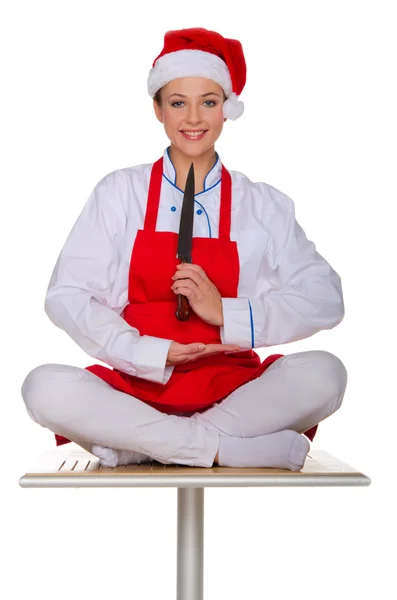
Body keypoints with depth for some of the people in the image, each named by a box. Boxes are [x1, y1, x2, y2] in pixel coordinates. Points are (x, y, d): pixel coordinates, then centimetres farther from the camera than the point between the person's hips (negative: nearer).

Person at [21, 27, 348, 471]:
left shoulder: (263, 205, 9)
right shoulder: (118, 193, 7)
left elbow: (324, 299, 1)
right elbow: (66, 295, -1)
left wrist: (226, 314, -13)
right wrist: (152, 355, -14)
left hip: (232, 390, 1)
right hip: (137, 386, 0)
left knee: (323, 373, -28)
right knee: (44, 386, -28)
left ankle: (136, 442, -21)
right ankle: (225, 447, -25)